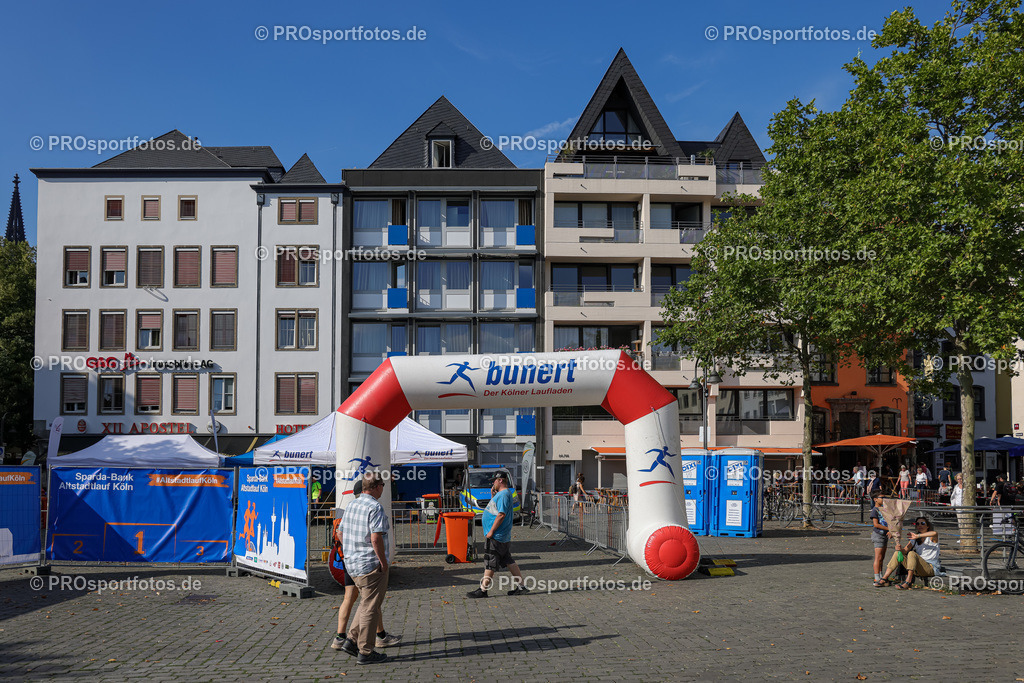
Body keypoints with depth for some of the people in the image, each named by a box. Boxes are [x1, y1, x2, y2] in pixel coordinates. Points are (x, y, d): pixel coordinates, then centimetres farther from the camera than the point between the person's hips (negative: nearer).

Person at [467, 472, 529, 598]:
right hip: (503, 536, 10)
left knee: (490, 563, -4)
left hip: (496, 536, -10)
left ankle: (483, 590, 1)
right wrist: (493, 495, 14)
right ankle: (520, 586, 16)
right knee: (509, 562, 13)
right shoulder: (501, 493, 15)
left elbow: (501, 515, -25)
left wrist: (491, 531, -22)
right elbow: (495, 508, 28)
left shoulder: (504, 494, -18)